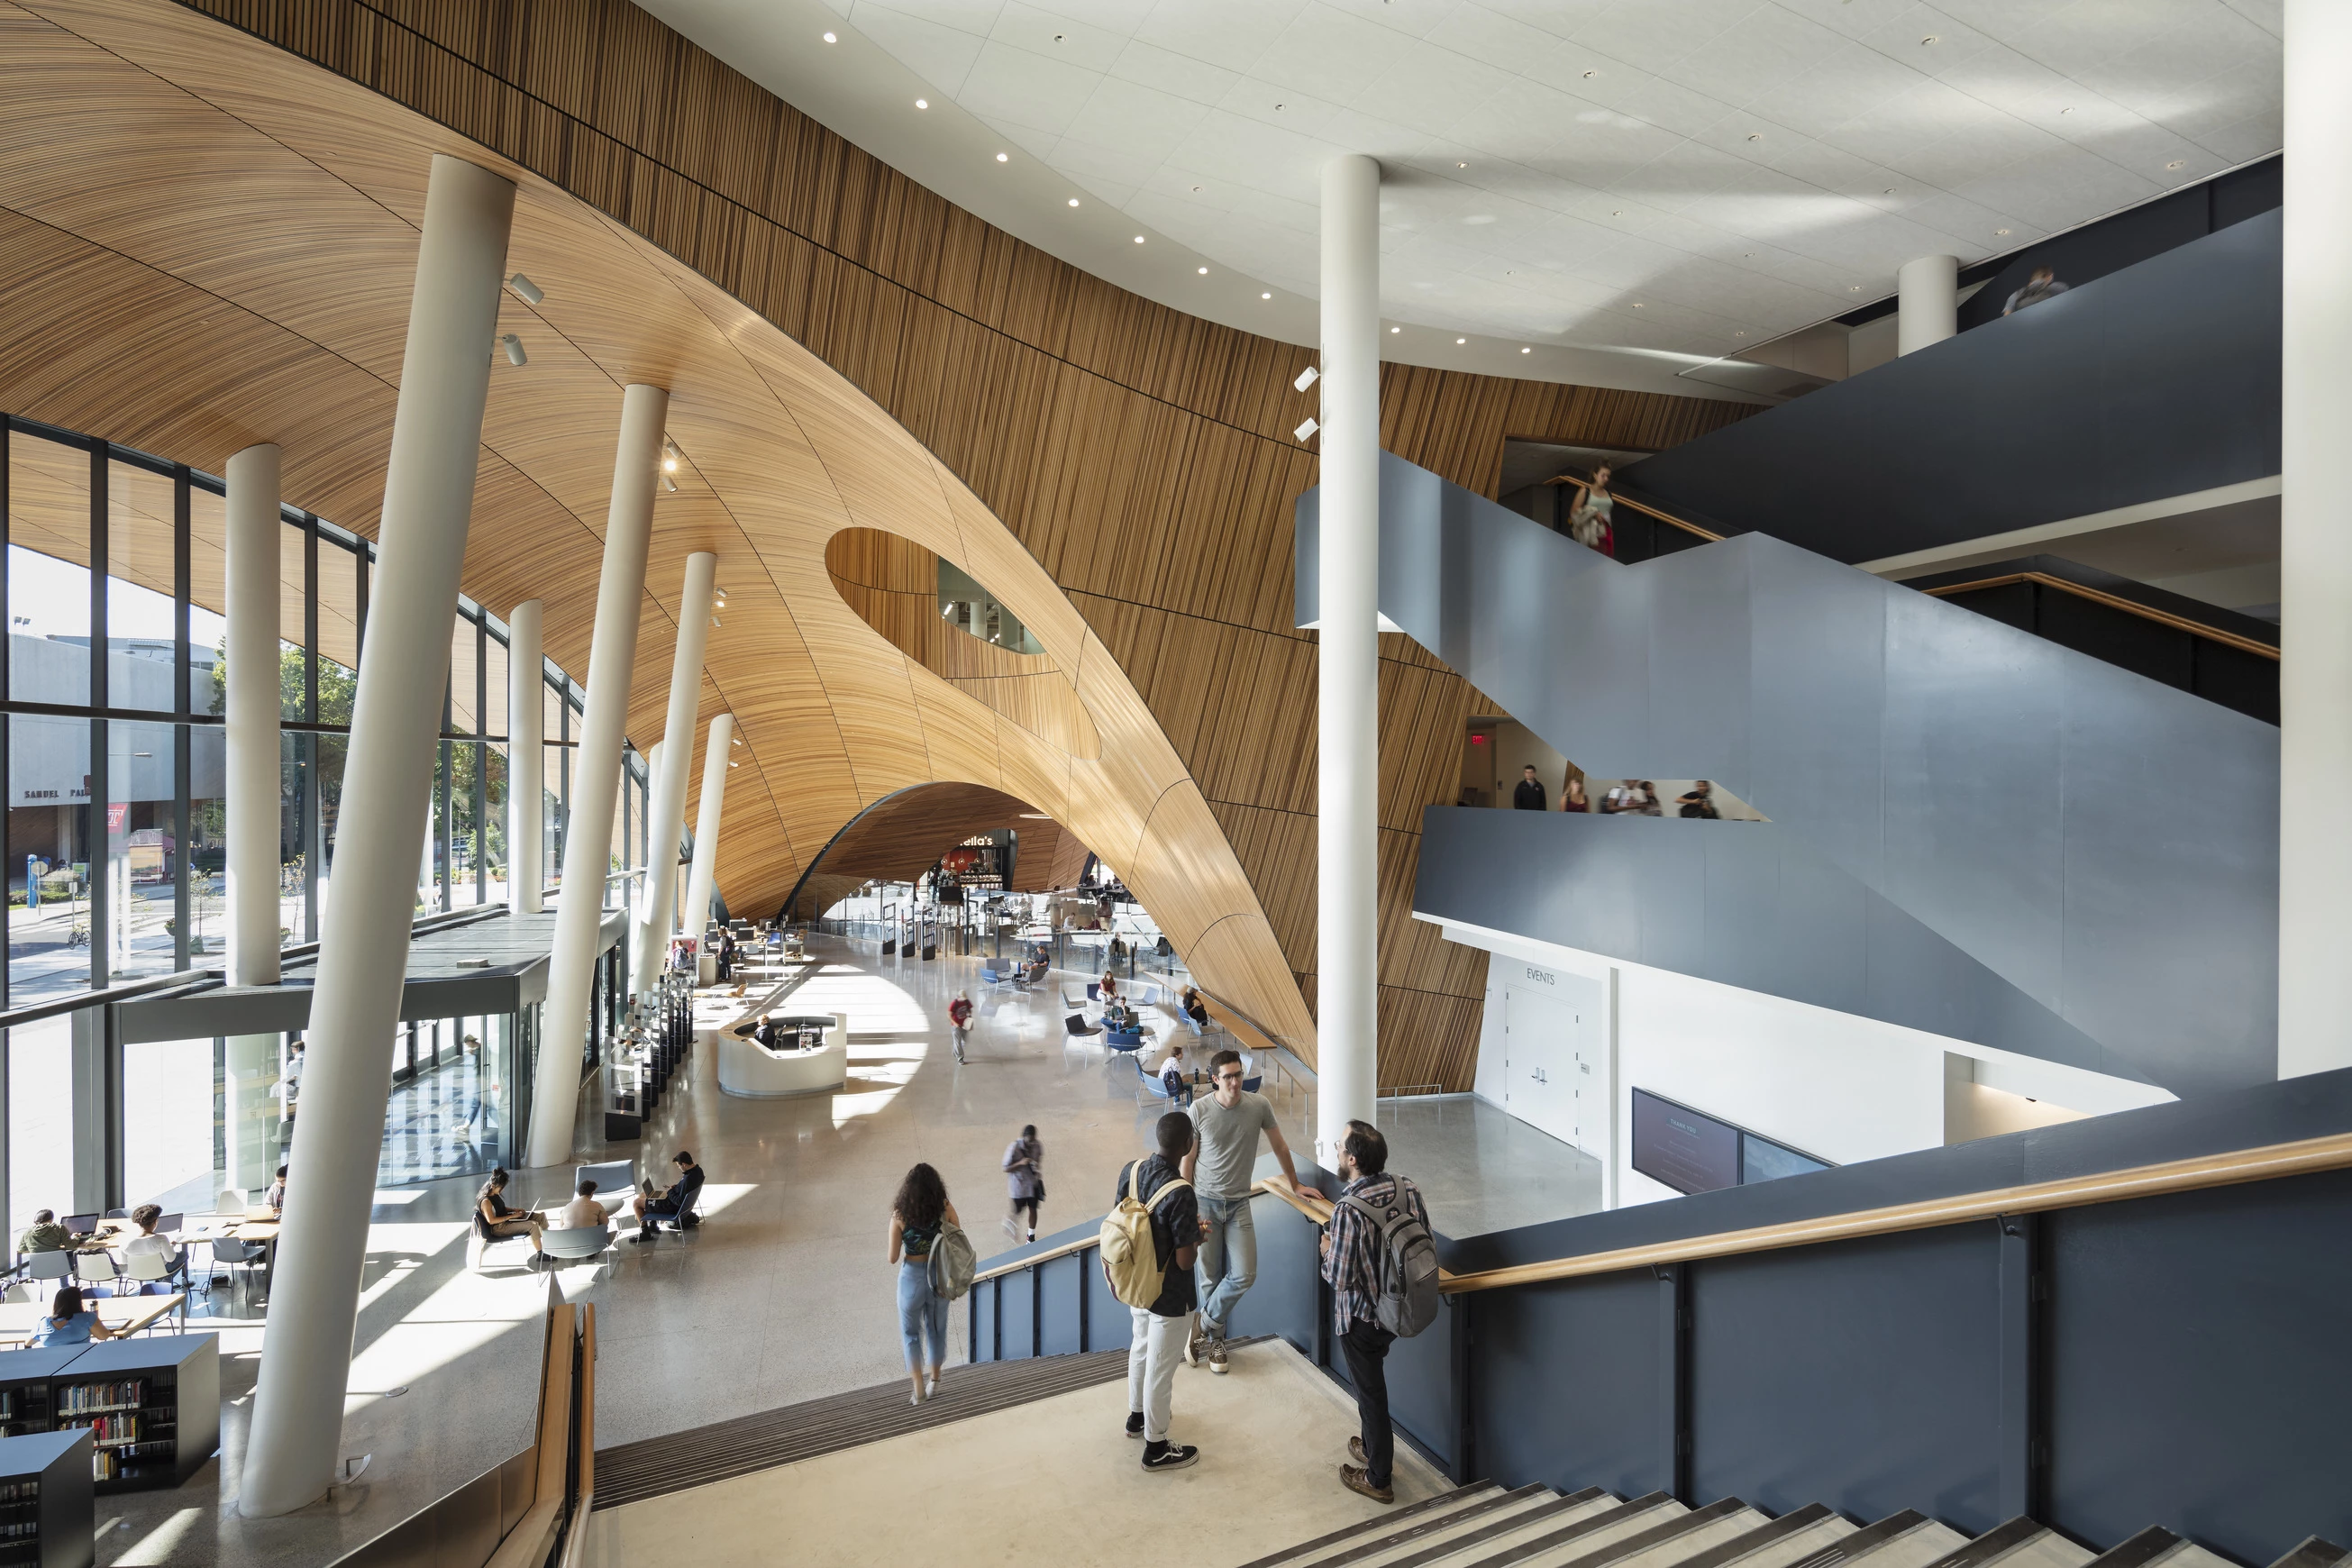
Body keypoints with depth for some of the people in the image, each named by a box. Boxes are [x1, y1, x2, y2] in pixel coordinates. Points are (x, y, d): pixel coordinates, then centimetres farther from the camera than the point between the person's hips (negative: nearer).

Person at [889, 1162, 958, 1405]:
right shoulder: (945, 1209, -15)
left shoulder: (900, 1215, -18)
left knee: (911, 1332, 18)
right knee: (937, 1329, 23)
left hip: (912, 1277, -2)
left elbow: (893, 1258, -12)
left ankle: (919, 1389, 16)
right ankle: (934, 1380, 39)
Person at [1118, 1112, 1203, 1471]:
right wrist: (1197, 1237, -6)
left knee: (1141, 1349, 28)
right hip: (1169, 1296, -7)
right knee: (1160, 1368, 12)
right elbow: (1185, 1261, -26)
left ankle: (1136, 1415, 50)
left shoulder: (1131, 1170, -11)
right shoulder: (1180, 1193, -33)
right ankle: (1156, 1447, 32)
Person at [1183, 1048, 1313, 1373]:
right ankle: (1215, 1339, 27)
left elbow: (1279, 1145, 8)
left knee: (1244, 1275, -5)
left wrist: (1295, 1183, 16)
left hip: (1238, 1203, 2)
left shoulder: (1258, 1106, -8)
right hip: (1205, 1201, -2)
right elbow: (1189, 1159, -3)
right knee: (1211, 1277, 5)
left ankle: (1203, 1326, 16)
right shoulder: (1199, 1109, -12)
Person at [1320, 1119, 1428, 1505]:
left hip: (1360, 1317, -6)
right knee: (1371, 1382, 29)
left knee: (1371, 1393, 14)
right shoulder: (1408, 1190, -12)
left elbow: (1339, 1278, -27)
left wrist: (1327, 1252, -7)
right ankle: (1372, 1447, 48)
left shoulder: (1348, 1210, -32)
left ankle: (1378, 1480, 32)